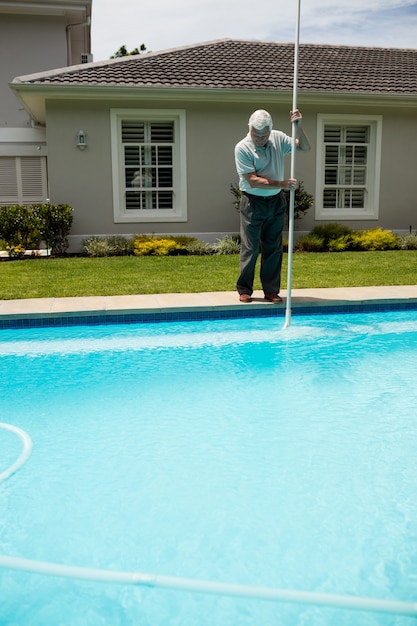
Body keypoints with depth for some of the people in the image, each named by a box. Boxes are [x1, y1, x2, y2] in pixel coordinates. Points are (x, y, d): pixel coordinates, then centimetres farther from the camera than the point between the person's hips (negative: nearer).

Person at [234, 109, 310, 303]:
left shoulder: (278, 138, -1)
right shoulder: (242, 148, -14)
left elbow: (305, 148, 5)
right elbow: (253, 181, -20)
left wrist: (298, 126, -11)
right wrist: (282, 184, -22)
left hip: (276, 202, 4)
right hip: (253, 202, -4)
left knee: (274, 248, 7)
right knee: (250, 248, 0)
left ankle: (271, 290, 15)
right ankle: (244, 290, 12)